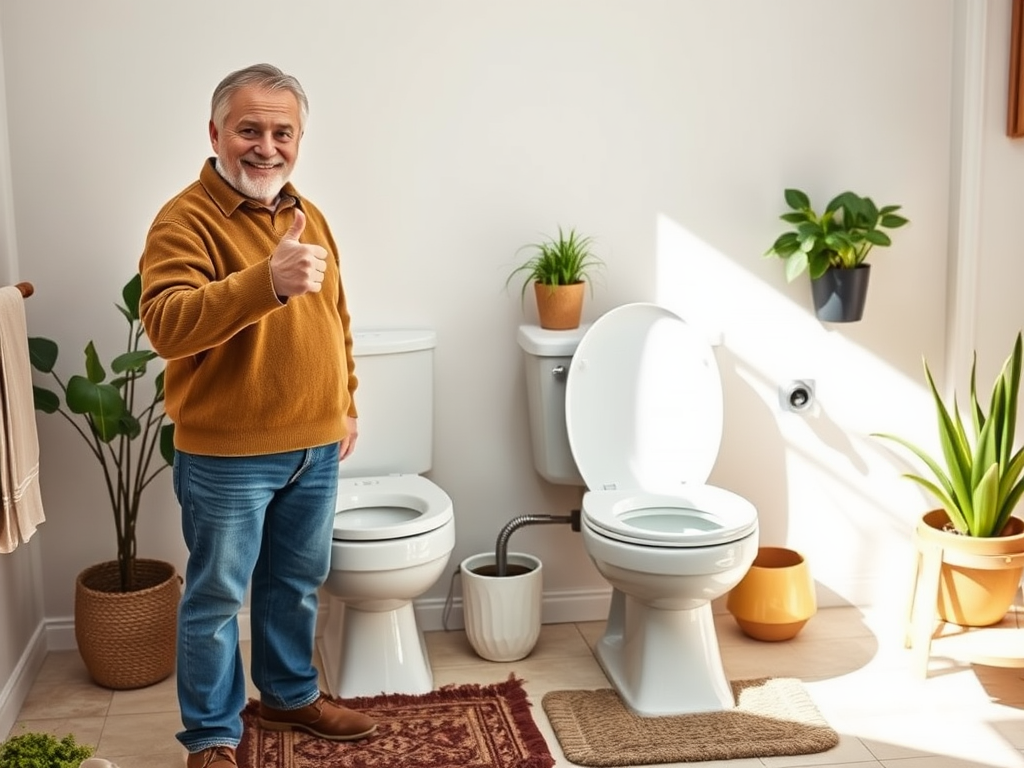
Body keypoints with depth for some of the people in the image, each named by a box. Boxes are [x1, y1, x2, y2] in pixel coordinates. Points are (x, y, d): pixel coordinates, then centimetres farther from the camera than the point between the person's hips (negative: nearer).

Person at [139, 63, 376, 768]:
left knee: (298, 583, 20)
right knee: (217, 597, 7)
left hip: (315, 446, 7)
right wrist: (268, 281, -42)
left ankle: (291, 695, 40)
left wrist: (346, 405, 18)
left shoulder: (309, 216, 8)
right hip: (227, 453, -6)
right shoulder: (186, 221, -15)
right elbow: (166, 325, -31)